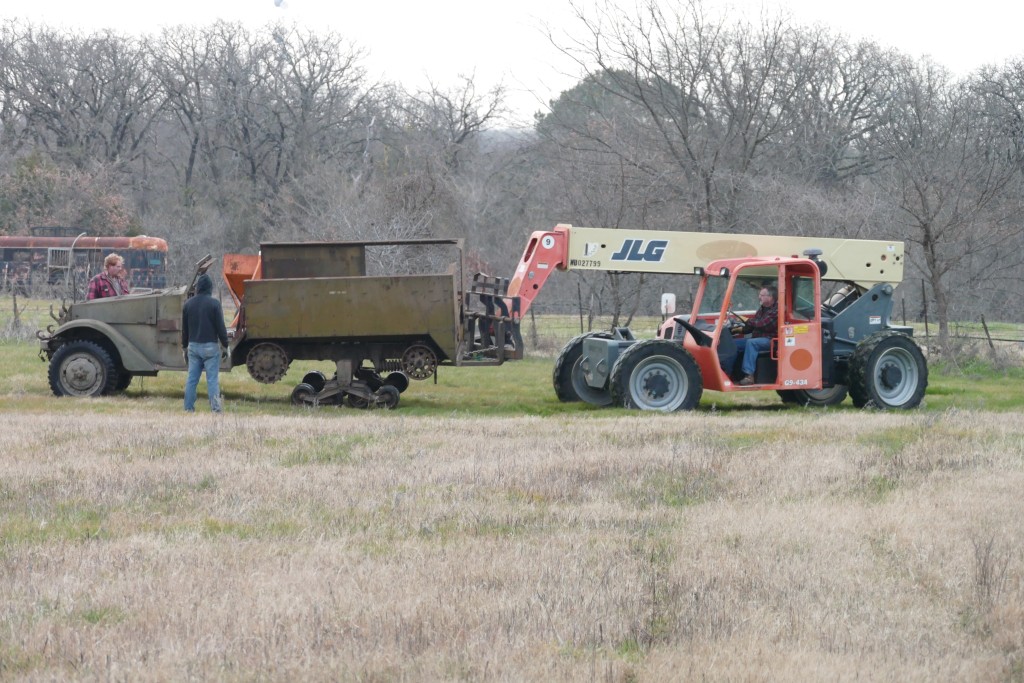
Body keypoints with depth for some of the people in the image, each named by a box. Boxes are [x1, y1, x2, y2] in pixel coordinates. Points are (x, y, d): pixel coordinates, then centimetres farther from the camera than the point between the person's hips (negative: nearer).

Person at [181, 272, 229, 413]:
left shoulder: (188, 304, 6)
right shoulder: (214, 304, -9)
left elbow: (184, 329, 13)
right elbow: (220, 327, -7)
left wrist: (184, 347, 23)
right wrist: (224, 345, 3)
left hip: (193, 346, 4)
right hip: (210, 346, -4)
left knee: (192, 379, 8)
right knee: (212, 379, -5)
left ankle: (188, 408, 7)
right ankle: (215, 409, -10)